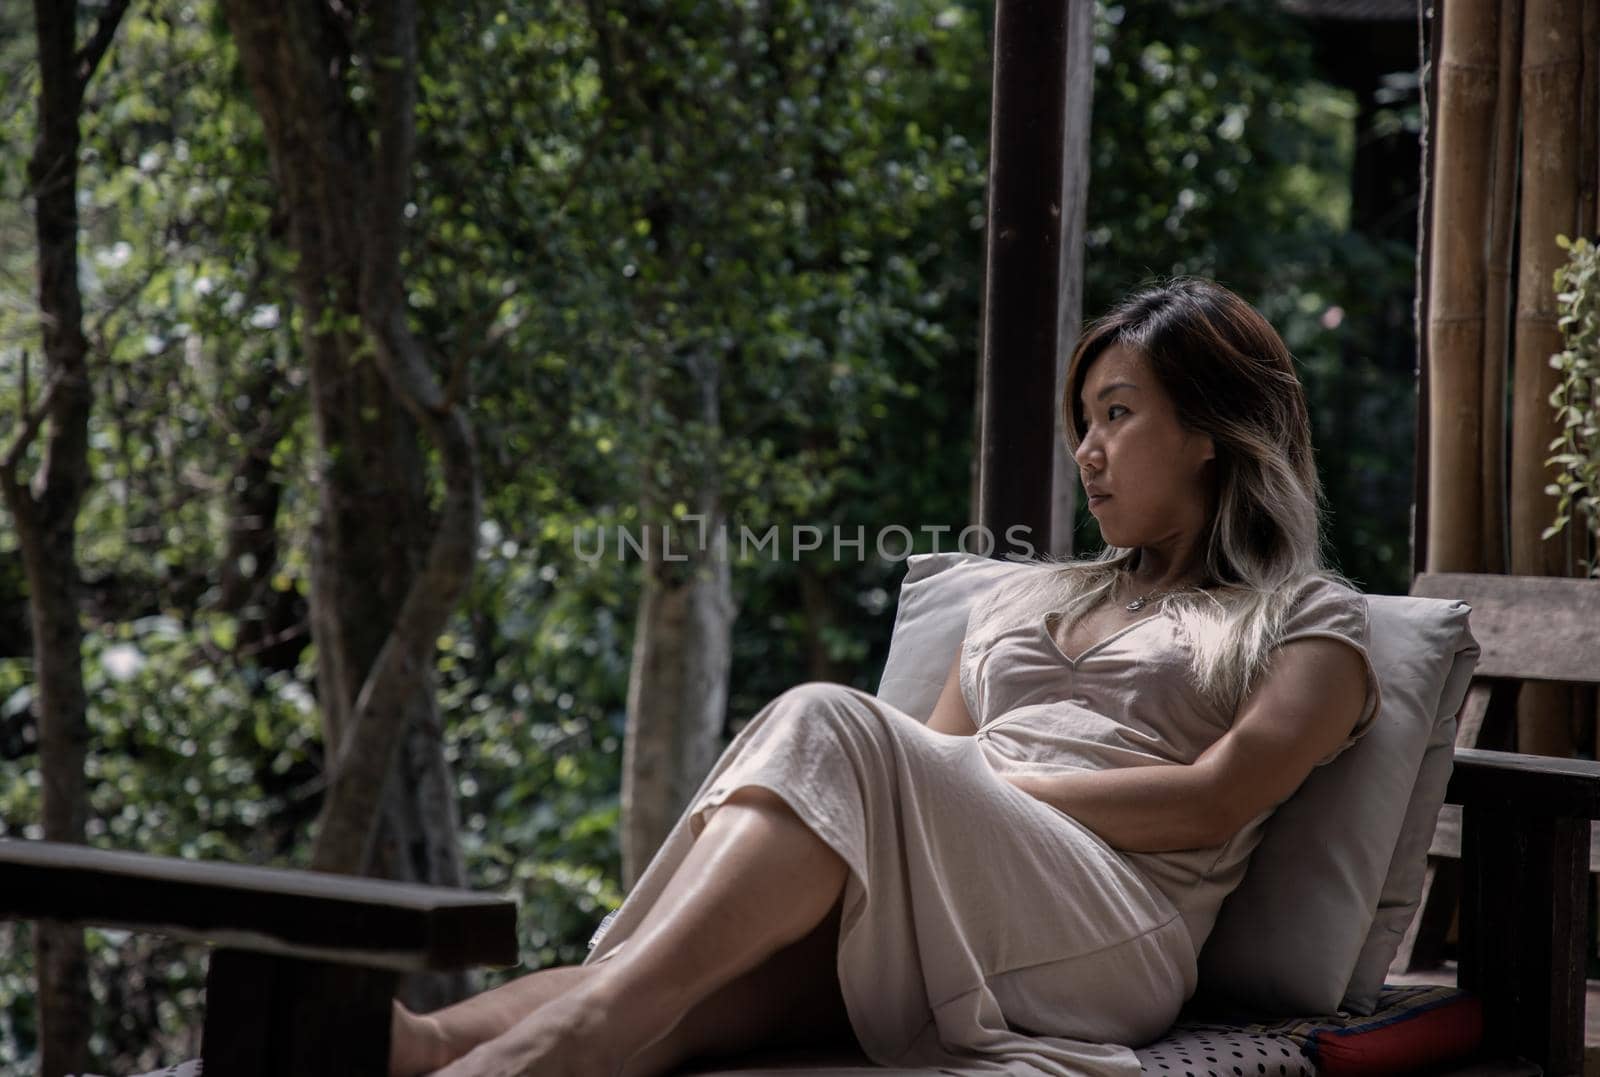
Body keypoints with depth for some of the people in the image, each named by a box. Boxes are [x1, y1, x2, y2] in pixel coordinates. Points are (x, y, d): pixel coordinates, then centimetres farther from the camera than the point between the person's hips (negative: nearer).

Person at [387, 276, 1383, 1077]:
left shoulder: (1313, 621, 16)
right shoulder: (1029, 596, 34)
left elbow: (1209, 802, -2)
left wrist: (987, 787, -6)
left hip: (1103, 937, -5)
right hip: (911, 937, 5)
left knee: (825, 728, -32)